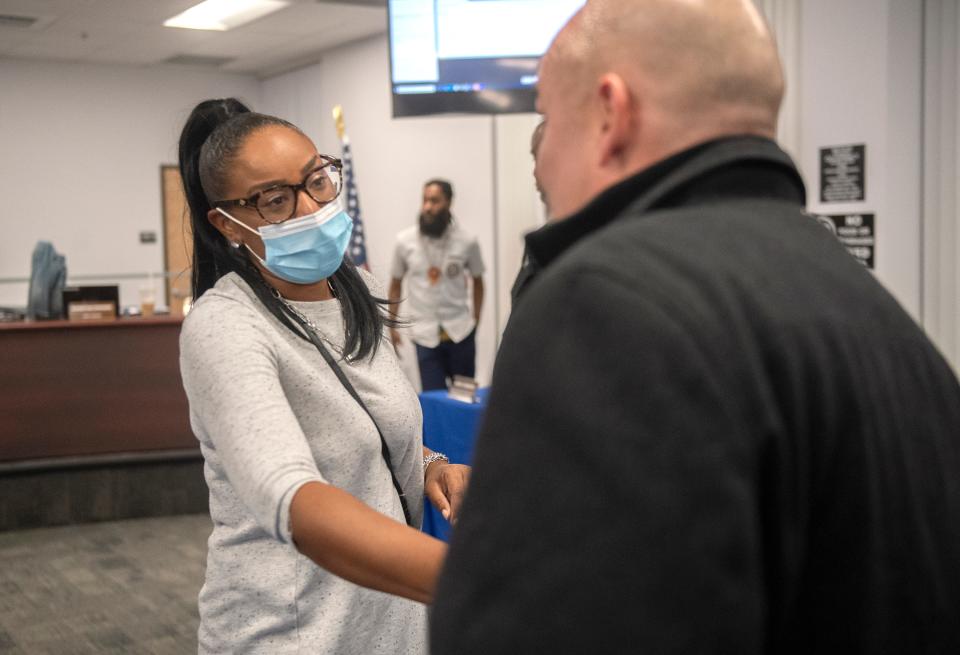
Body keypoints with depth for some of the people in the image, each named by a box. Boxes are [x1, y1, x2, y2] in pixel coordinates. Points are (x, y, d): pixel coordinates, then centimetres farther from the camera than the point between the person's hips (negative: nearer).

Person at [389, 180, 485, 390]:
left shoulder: (467, 241, -3)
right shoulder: (405, 241, -1)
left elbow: (477, 282, 11)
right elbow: (396, 284, 9)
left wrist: (475, 320, 7)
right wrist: (392, 327, 10)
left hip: (460, 331, 0)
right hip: (424, 334, 0)